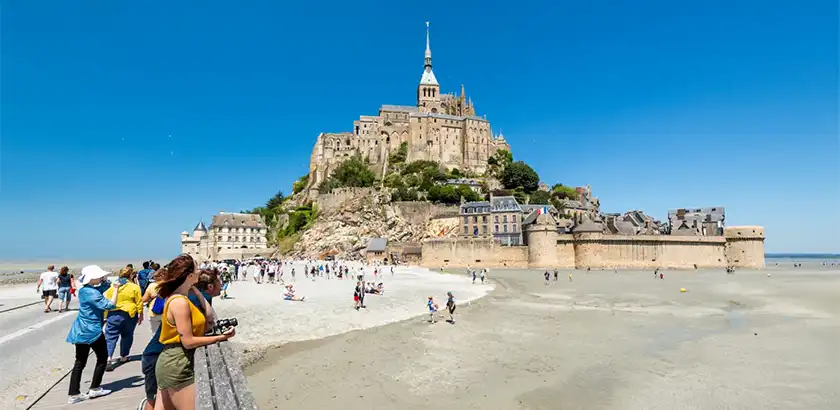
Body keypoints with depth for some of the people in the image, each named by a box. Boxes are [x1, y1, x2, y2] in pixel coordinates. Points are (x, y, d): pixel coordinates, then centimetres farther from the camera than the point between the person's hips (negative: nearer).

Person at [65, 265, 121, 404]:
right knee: (102, 358, 7)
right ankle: (94, 389, 13)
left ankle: (73, 394, 12)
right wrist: (116, 289, -18)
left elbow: (104, 285, 23)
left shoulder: (84, 290, 9)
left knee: (80, 363, 10)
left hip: (81, 331, 9)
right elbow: (109, 305, -25)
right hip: (92, 331, -9)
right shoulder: (92, 293, -20)